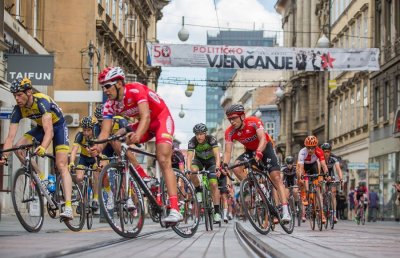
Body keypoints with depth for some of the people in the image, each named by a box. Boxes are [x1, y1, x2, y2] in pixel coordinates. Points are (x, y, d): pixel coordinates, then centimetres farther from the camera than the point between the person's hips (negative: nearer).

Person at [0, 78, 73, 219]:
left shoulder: (41, 101, -34)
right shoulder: (18, 109, -18)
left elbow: (49, 130, -45)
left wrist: (43, 148, -61)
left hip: (58, 125, -6)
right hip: (40, 127, 6)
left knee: (61, 165, -19)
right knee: (18, 147, -18)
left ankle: (68, 207, -27)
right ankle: (40, 177, 0)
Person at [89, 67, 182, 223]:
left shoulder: (136, 90, -29)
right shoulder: (110, 105, -11)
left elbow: (146, 116, -41)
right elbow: (105, 131, -19)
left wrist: (137, 135, -60)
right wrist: (98, 147, -41)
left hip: (161, 118, -7)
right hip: (144, 123, 7)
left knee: (163, 161, -22)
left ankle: (175, 210, -28)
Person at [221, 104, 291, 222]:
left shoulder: (254, 122, -31)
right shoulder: (230, 132, -21)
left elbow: (263, 139, -43)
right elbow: (228, 151, -25)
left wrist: (258, 153, -61)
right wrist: (224, 164, -45)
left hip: (265, 148, -4)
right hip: (250, 150, 4)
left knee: (276, 177, -17)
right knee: (236, 167, -26)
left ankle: (285, 211, -22)